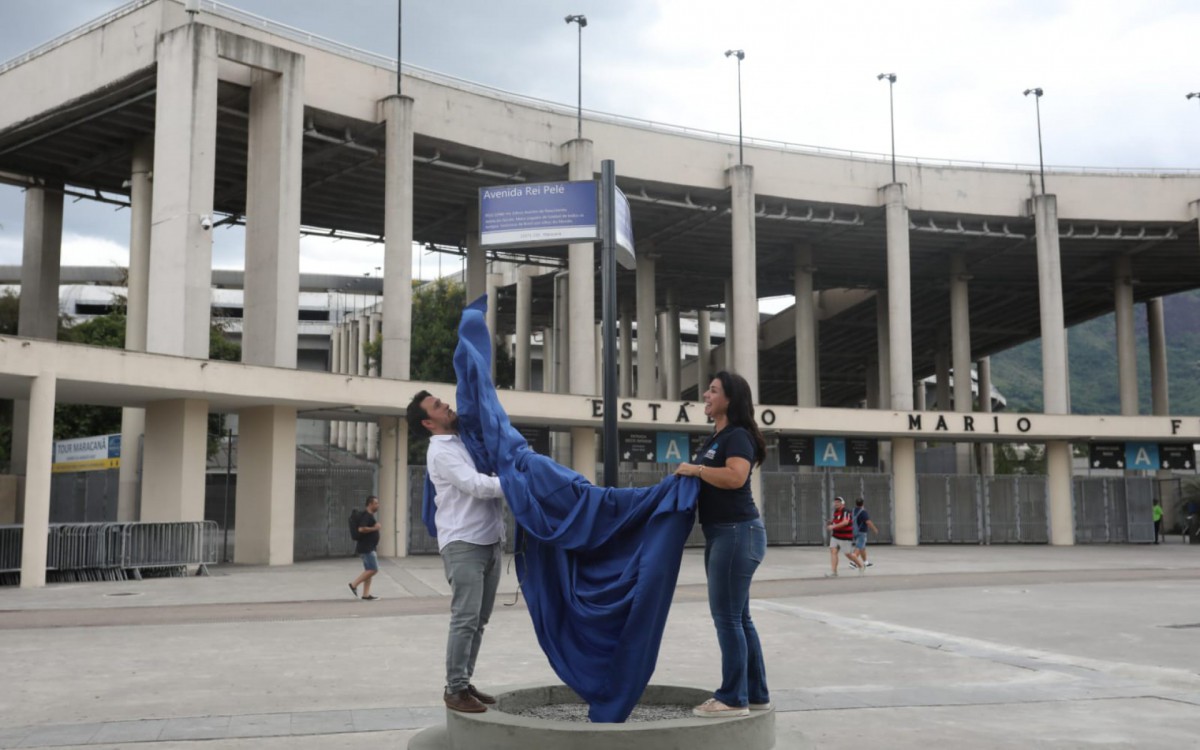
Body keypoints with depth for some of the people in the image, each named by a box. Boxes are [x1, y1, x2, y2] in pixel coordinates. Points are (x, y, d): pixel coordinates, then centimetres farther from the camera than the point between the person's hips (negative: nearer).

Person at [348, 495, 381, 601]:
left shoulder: (370, 516, 17)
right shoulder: (366, 516, -15)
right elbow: (361, 529, -29)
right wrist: (374, 528, -21)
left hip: (369, 548, 10)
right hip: (365, 548, -10)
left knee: (369, 570, 9)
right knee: (373, 569, -12)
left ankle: (366, 595, 10)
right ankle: (354, 584, -4)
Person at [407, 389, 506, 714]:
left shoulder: (467, 441, 17)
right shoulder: (440, 452, -9)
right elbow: (477, 485, -19)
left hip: (490, 541, 8)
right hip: (463, 544, -8)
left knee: (479, 620, 11)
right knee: (465, 619, -10)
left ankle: (464, 682, 18)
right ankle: (455, 689, -4)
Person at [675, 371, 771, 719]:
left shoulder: (738, 436, -11)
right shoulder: (715, 439, 18)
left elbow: (735, 477, -28)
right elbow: (706, 481, 25)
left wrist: (696, 469, -17)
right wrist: (687, 475, 9)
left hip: (737, 533, -10)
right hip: (721, 535, 10)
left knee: (727, 617, -7)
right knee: (738, 617, 13)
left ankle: (733, 699, 0)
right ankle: (756, 694, 20)